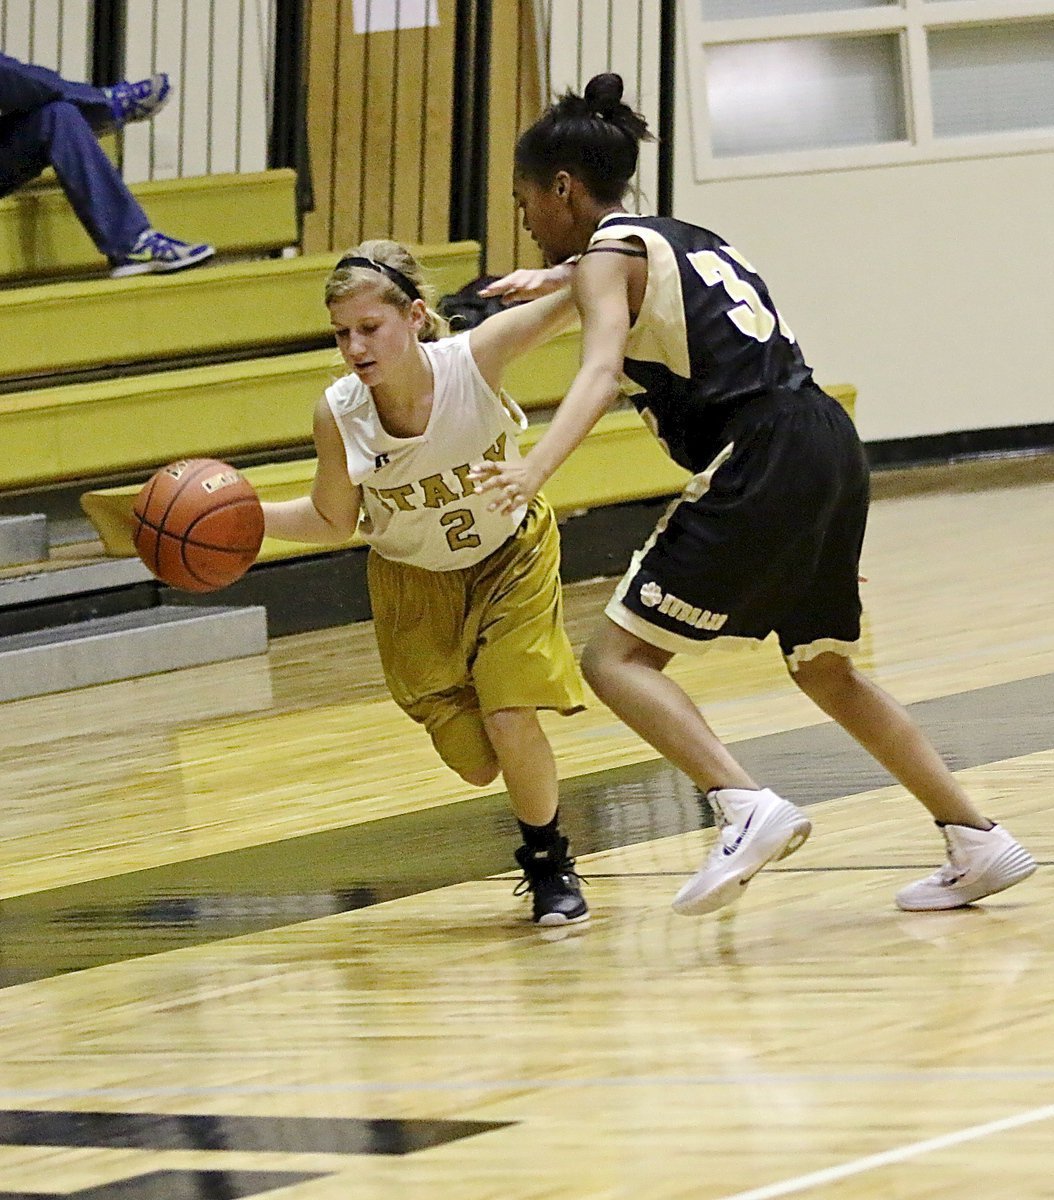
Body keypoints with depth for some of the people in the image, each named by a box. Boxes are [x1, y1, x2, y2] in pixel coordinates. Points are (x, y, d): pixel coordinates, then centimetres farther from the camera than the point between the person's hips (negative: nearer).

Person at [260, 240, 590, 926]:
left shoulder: (473, 360, -31)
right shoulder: (339, 416, -25)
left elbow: (584, 296, -29)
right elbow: (334, 519, -8)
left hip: (511, 558, -2)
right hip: (416, 581, 2)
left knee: (510, 720, -18)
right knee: (476, 763, 2)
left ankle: (550, 863, 11)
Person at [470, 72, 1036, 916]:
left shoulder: (608, 257, -1)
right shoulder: (682, 240, 23)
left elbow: (601, 368, -22)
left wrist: (535, 469, -36)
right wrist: (559, 277, 51)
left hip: (761, 464, -9)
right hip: (830, 444, 9)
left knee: (619, 660, -7)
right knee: (826, 671, 24)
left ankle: (745, 807, -25)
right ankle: (978, 842, 23)